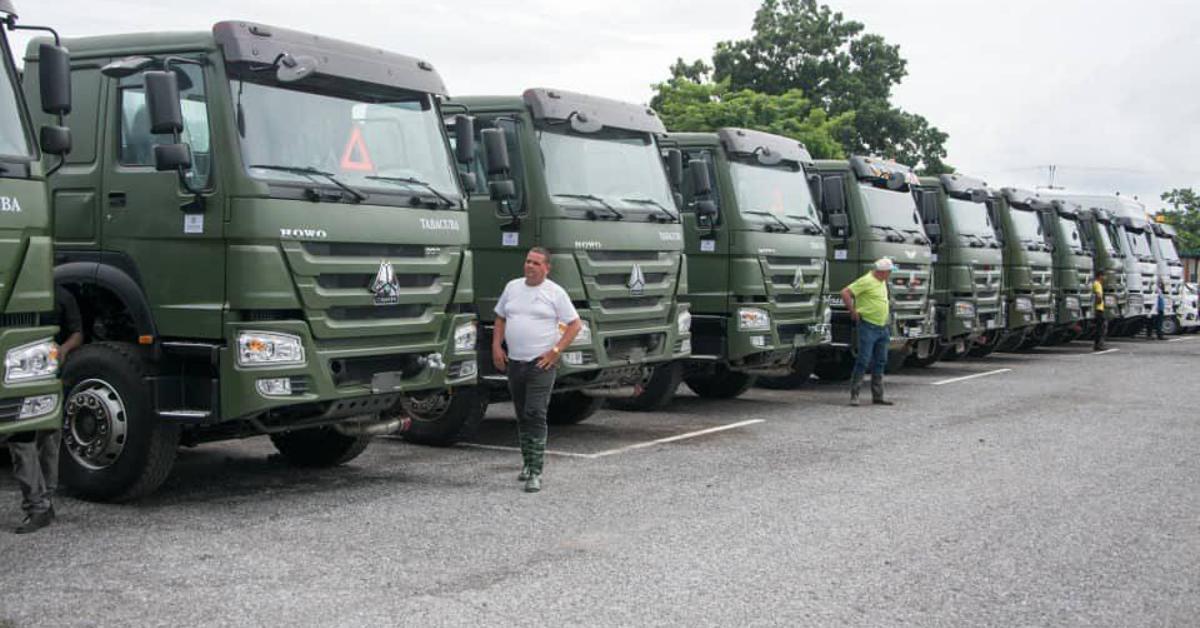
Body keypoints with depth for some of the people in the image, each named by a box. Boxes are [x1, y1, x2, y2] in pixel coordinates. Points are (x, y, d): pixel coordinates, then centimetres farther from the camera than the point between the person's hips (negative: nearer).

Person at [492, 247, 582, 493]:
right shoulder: (512, 287, 10)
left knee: (536, 415, -12)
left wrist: (556, 351, -11)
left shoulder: (555, 293, -4)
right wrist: (496, 347, 5)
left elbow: (575, 324, -3)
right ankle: (528, 462, 28)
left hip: (541, 364, -5)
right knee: (522, 416, 14)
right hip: (514, 362, 5)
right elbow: (500, 318, 18)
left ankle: (535, 472, -12)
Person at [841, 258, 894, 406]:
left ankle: (877, 396, 16)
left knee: (880, 362, 10)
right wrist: (853, 312, -15)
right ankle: (854, 395, -4)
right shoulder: (866, 281, -14)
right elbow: (845, 293, -19)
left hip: (882, 327, 9)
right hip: (868, 327, -9)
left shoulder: (882, 282, 14)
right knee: (863, 361, -9)